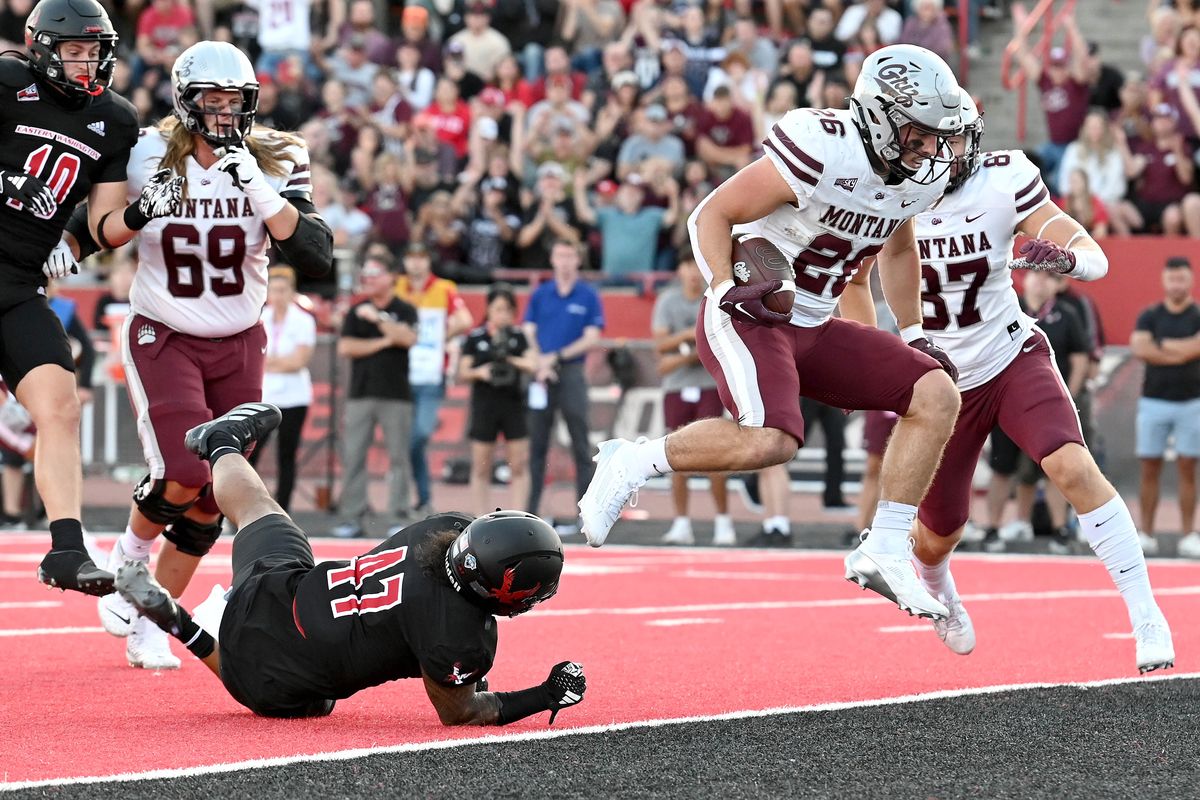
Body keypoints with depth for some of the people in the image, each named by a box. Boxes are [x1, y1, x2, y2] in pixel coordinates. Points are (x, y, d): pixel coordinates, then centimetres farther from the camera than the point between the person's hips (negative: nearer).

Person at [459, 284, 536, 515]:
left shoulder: (518, 336, 6)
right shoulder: (475, 338, 2)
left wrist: (510, 359, -18)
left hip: (514, 406, 1)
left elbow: (532, 364, -2)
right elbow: (463, 372, 2)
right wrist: (479, 372, -18)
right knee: (481, 468, 1)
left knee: (519, 465, -3)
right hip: (484, 407, -1)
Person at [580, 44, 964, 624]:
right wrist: (727, 289, -27)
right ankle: (632, 463, -10)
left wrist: (914, 334, 22)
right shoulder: (821, 152, -22)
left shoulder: (924, 175, 3)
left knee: (937, 396, -5)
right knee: (770, 441, -32)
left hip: (813, 327, 8)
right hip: (747, 316, -8)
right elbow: (711, 215, -14)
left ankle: (884, 553, -1)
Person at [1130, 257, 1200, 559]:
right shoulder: (1149, 316, 6)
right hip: (1154, 400, 1)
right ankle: (1146, 533, 4)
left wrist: (1161, 345, -10)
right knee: (1150, 469, 1)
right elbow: (1139, 348, -10)